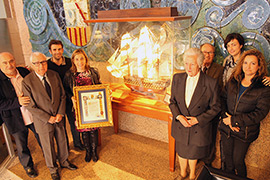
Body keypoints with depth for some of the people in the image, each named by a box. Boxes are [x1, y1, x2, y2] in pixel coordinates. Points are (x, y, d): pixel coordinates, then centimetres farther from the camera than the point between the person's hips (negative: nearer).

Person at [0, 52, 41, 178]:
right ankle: (28, 166, 42)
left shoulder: (24, 72, -3)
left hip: (35, 116, 2)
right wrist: (17, 102, -29)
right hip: (16, 120, -2)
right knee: (22, 146, 16)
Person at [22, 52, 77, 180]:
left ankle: (64, 161, 46)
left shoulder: (54, 75, -5)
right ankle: (53, 168, 40)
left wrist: (60, 113, -9)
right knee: (48, 146, 14)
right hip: (43, 121, -3)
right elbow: (31, 106, -14)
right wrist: (48, 118, -15)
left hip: (58, 117, 4)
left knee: (62, 141, 20)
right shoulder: (27, 82, -17)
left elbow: (62, 95, 0)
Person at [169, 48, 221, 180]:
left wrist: (198, 119, -17)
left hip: (199, 127, -2)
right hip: (180, 124, 3)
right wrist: (178, 116, -14)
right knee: (181, 152, 22)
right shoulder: (177, 78, -7)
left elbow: (215, 107, -8)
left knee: (193, 154, 19)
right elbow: (172, 101, 2)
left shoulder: (211, 83, -18)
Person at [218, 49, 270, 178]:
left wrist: (234, 120, -18)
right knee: (227, 156, 19)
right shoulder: (233, 81, 2)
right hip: (227, 128, 4)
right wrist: (226, 117, -12)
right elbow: (223, 98, 3)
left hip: (245, 132, -4)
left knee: (238, 160, 8)